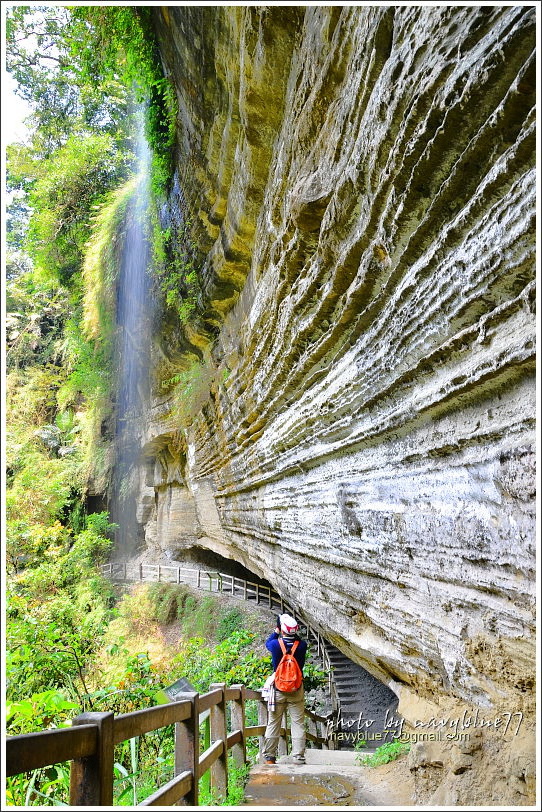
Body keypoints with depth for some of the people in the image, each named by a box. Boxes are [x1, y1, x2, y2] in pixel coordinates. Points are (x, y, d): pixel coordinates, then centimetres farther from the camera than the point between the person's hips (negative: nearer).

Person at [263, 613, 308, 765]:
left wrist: (276, 631, 13)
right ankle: (298, 759, 9)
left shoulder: (276, 645, -16)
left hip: (278, 690, 0)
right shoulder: (302, 645, -14)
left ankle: (269, 757, 17)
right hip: (297, 691, 1)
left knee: (273, 724, 10)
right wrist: (293, 633, 7)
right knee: (298, 724, 8)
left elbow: (268, 643, 8)